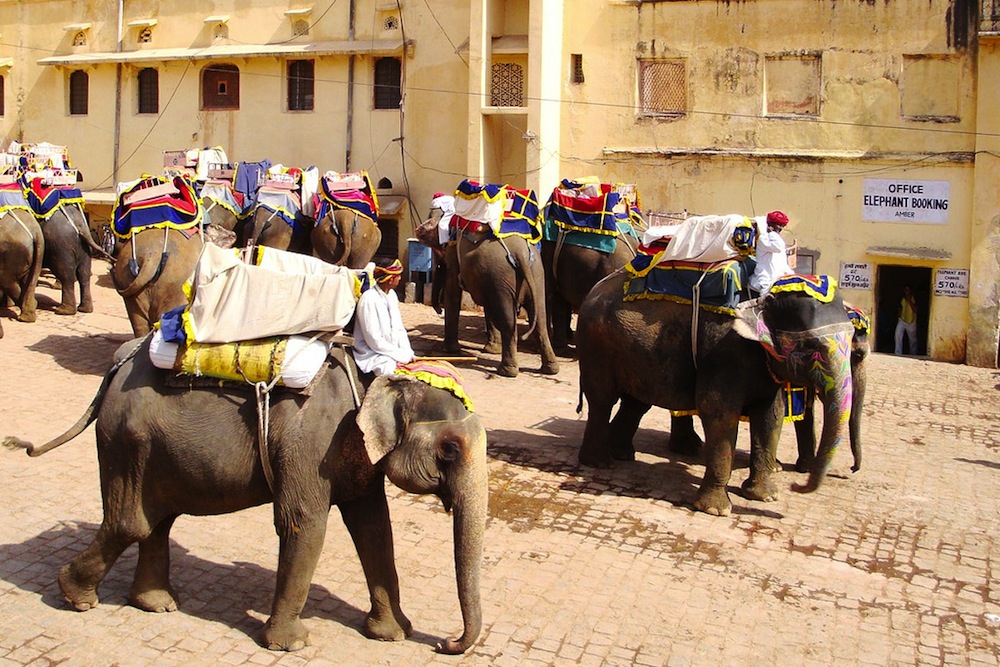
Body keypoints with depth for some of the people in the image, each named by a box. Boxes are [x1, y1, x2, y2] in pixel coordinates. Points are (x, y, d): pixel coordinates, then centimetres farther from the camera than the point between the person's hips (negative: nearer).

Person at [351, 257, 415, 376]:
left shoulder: (392, 295, 8)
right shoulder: (369, 299, -18)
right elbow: (374, 340, -19)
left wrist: (407, 353, -3)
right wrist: (401, 355, -16)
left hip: (393, 351, 8)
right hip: (373, 354, -8)